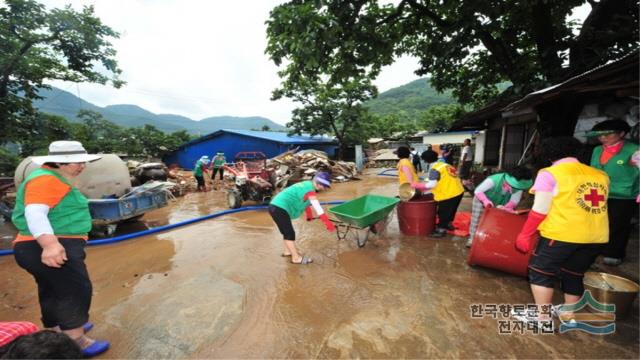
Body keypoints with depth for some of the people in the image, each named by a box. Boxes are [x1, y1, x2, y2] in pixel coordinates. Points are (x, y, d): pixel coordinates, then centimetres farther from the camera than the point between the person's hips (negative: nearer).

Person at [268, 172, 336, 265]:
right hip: (279, 209, -11)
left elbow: (305, 202, 31)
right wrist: (328, 223, -18)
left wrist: (309, 215, 42)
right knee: (290, 233, -4)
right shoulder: (310, 190, -15)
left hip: (276, 206, 11)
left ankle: (287, 251, 37)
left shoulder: (307, 185, 15)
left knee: (287, 231, 22)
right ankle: (296, 258, 3)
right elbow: (317, 208, -21)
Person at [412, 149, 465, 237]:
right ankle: (448, 224, 45)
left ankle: (441, 230, 19)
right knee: (450, 210, 27)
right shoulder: (444, 165, 11)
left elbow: (431, 184, -25)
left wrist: (417, 185, -14)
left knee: (443, 212, 7)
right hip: (458, 191, 9)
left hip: (448, 194, -9)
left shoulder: (434, 169, -18)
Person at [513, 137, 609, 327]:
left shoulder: (549, 174, -9)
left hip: (561, 234, -6)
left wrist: (525, 235, -5)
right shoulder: (600, 175, 10)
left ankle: (543, 318, 15)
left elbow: (540, 210, -12)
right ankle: (568, 316, 32)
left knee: (540, 271, 9)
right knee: (574, 275, 20)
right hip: (597, 236, 6)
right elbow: (598, 206, 16)